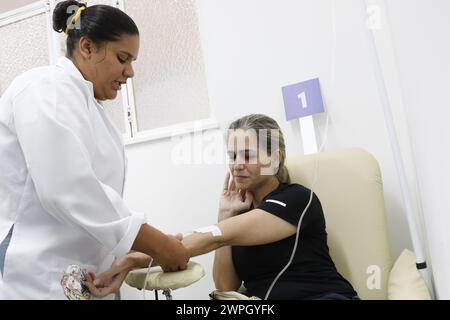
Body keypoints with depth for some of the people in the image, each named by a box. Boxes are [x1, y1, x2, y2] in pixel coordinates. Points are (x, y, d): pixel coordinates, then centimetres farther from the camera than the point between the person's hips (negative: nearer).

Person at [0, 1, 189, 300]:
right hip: (37, 278, -9)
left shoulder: (86, 104, 17)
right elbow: (67, 191, -24)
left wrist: (133, 251, 6)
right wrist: (155, 243, -19)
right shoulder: (47, 88, -11)